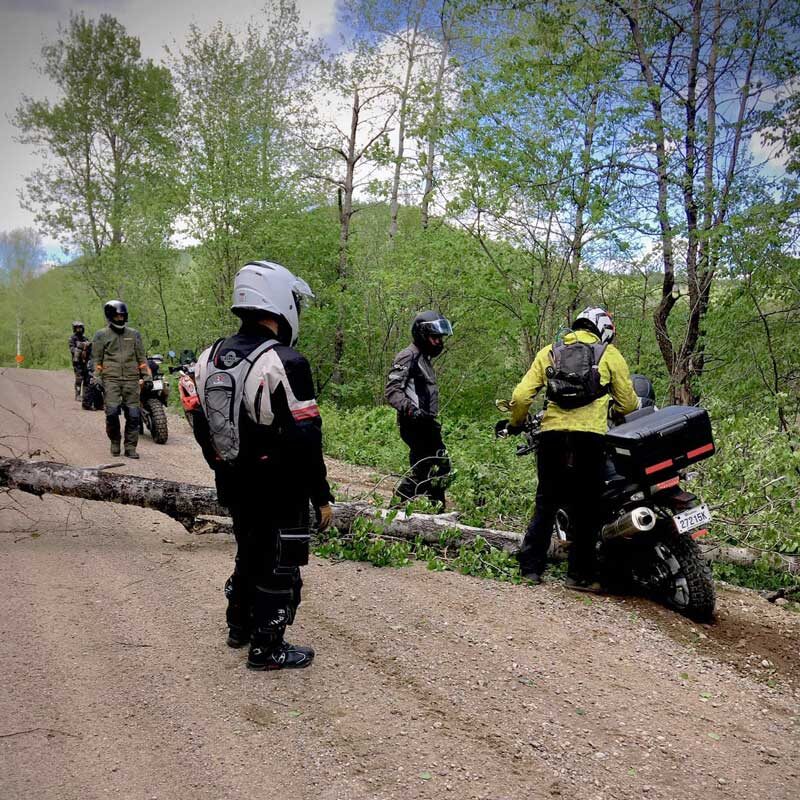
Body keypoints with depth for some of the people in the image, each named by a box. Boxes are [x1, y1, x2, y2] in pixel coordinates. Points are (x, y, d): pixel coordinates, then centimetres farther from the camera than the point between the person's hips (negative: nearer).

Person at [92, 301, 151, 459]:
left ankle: (130, 447, 5)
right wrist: (97, 379, -1)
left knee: (133, 415, -3)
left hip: (131, 380, 2)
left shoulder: (134, 334, 17)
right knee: (112, 412, -13)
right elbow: (97, 360, 8)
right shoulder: (101, 335, 9)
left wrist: (147, 376, 11)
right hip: (111, 380, -2)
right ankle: (115, 441, 10)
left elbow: (141, 358, 18)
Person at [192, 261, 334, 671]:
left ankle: (240, 626, 40)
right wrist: (322, 496, -13)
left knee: (249, 553, 25)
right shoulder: (284, 363, -21)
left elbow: (202, 427, 10)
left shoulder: (210, 357, 3)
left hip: (234, 485, 7)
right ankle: (267, 648, 17)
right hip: (280, 490, -7)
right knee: (279, 566, 8)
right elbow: (304, 439, -21)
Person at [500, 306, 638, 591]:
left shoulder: (549, 352, 15)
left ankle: (530, 567, 14)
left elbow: (521, 396, 6)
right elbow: (627, 403, 12)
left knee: (546, 504, 13)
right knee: (585, 509, 6)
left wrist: (515, 424, 22)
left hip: (552, 435, 3)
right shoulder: (609, 354, 10)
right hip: (590, 437, -2)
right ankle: (579, 575, 9)